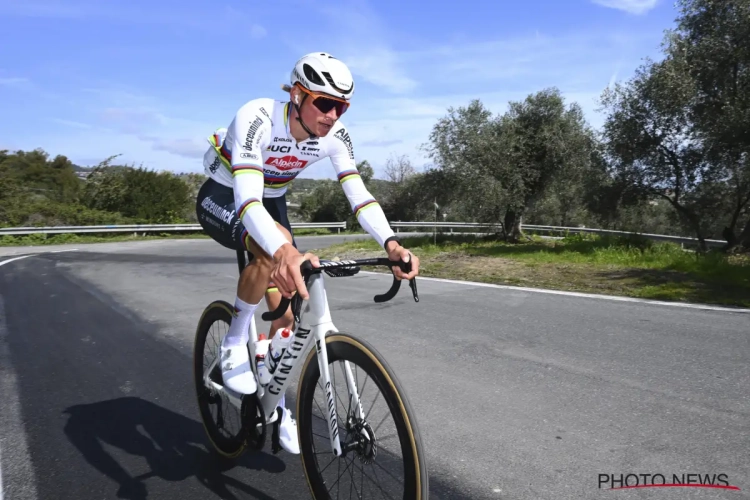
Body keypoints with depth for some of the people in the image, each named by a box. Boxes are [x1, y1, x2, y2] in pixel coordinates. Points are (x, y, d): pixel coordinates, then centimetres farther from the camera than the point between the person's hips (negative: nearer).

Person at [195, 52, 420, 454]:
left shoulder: (334, 135, -19)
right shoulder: (257, 118, -35)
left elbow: (358, 193, -26)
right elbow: (247, 199, -47)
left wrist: (390, 243, -45)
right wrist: (284, 252, -65)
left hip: (271, 203, 5)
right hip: (222, 198, -5)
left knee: (284, 312, 0)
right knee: (275, 246, -39)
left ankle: (276, 406, 22)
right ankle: (234, 343, -14)